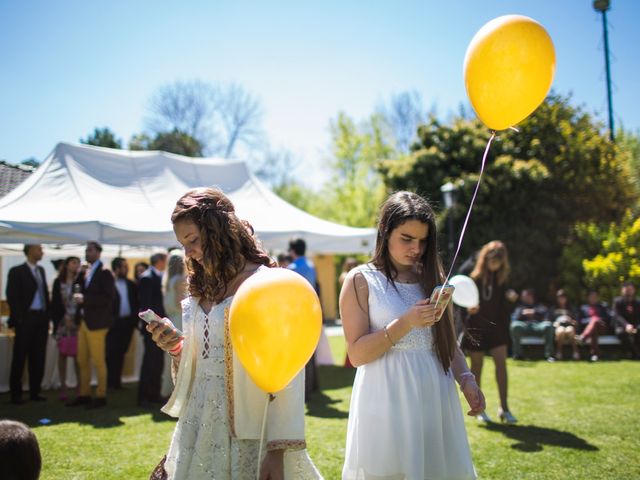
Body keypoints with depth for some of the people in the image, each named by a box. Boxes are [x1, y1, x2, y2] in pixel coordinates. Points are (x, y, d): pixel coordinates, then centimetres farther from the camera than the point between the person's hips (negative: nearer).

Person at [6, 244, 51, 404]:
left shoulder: (41, 270, 15)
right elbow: (12, 297, -9)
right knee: (20, 357, 1)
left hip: (41, 318, 6)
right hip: (26, 318, -6)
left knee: (38, 357, 8)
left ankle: (35, 391, 15)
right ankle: (16, 393, 8)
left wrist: (48, 315, 8)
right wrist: (18, 319, -14)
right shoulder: (17, 271, -4)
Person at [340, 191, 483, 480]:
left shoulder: (432, 279, 11)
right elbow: (357, 354, -8)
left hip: (434, 398, 5)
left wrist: (466, 380, -2)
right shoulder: (361, 280, -3)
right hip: (388, 401, -4)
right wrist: (405, 323, -18)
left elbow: (448, 342, 15)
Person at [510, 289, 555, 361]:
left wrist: (534, 312, -11)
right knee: (515, 325, -35)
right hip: (524, 325, 0)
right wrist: (522, 313, -7)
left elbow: (544, 312, 7)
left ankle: (549, 354, -35)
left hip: (538, 325, 0)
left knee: (548, 325, -35)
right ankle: (517, 354, -36)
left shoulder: (539, 306, 31)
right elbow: (514, 318, 12)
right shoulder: (520, 307, 32)